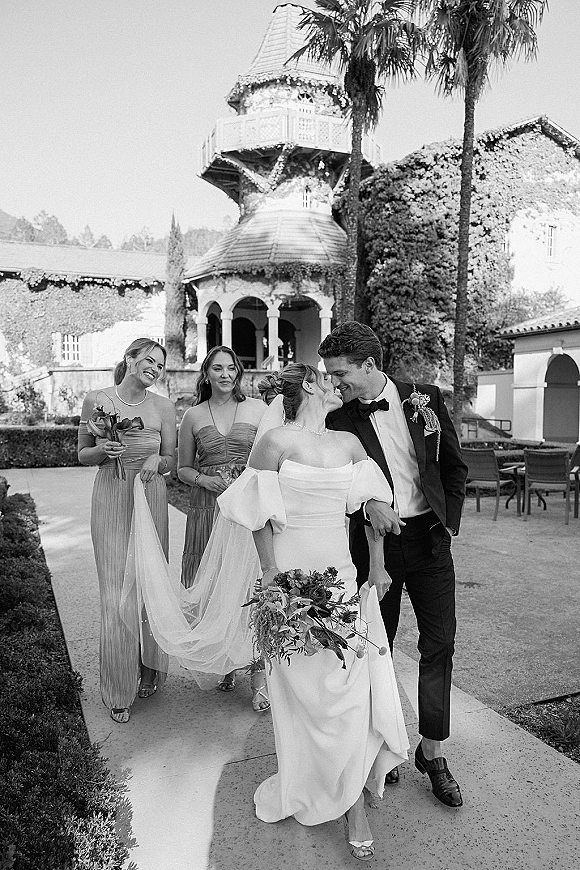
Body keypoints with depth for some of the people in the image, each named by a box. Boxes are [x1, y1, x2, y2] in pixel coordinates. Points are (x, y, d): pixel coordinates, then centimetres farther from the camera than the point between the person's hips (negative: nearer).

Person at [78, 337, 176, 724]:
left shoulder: (164, 406, 3)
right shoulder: (97, 401, 0)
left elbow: (171, 461, 9)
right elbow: (83, 455, 8)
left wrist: (156, 460, -12)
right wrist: (104, 450, -12)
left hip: (151, 499, 1)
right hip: (111, 500, -1)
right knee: (116, 590, 0)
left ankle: (149, 667, 29)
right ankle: (120, 689, 14)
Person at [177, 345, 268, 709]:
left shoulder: (258, 408, 3)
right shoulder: (193, 416, 7)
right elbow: (183, 468, 12)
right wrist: (205, 480, -7)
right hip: (208, 509, 2)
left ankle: (259, 672, 8)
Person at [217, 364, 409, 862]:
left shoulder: (349, 443, 8)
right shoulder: (276, 442, -7)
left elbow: (372, 503, 14)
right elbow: (260, 516, -6)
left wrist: (377, 564, 11)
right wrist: (270, 573, -9)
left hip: (341, 575, 4)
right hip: (292, 576, -4)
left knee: (350, 686, 4)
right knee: (303, 688, 5)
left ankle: (353, 801, 23)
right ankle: (310, 790, 29)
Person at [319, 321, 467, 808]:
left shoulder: (425, 399, -1)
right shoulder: (339, 420, -4)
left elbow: (455, 466, 6)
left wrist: (448, 522, 1)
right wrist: (368, 505, -21)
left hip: (429, 536, 1)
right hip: (375, 542, -1)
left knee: (440, 644, 5)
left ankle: (432, 752, 24)